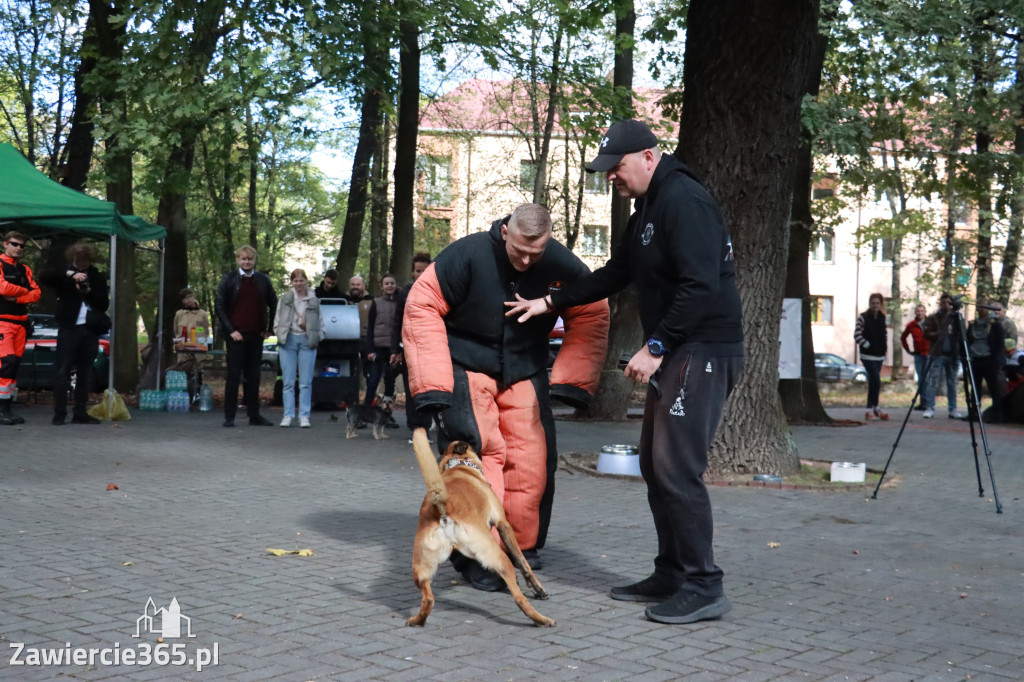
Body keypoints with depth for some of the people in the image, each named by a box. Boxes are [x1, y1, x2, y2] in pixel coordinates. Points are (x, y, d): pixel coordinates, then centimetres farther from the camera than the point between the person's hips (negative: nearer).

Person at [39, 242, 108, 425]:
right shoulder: (65, 276, 6)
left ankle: (80, 413, 10)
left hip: (90, 330, 3)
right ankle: (59, 414, -3)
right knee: (63, 372, -5)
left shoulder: (97, 278, 12)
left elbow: (104, 305, 7)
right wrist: (70, 274, -22)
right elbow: (44, 277, -12)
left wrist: (89, 291, -11)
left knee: (85, 374, 5)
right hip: (69, 328, -3)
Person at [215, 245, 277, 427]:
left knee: (254, 377, 7)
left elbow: (273, 304, 16)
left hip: (256, 336, 3)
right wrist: (230, 330, -8)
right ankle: (229, 417, 3)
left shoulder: (263, 280, 9)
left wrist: (269, 329, 9)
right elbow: (219, 305, -1)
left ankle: (254, 416, 13)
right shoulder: (228, 280, 1)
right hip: (236, 335, -3)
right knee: (234, 376, -2)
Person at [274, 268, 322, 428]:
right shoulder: (285, 299, 8)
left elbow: (321, 323, 13)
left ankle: (304, 416, 2)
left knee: (306, 383, -1)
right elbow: (277, 320, 11)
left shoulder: (314, 301, 8)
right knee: (288, 381, 1)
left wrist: (317, 337, 1)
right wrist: (280, 335, 0)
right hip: (288, 341, 0)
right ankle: (288, 415, 5)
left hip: (307, 342, 0)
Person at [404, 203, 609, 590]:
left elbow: (592, 316, 0)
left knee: (533, 458, -5)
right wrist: (434, 384, -18)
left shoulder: (562, 266, -13)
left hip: (525, 373, 3)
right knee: (478, 452, -16)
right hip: (467, 368, -3)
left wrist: (570, 381, -8)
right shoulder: (469, 255, -21)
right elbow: (422, 307, -15)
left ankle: (522, 548, 13)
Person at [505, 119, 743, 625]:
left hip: (704, 350, -11)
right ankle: (671, 575, 21)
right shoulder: (646, 210, 19)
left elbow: (700, 285, -24)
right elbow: (614, 274, 27)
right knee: (655, 463, 13)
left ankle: (703, 587, -4)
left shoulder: (683, 200, -15)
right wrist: (550, 302, 23)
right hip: (674, 352, 11)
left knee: (677, 467, -12)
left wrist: (655, 346, -23)